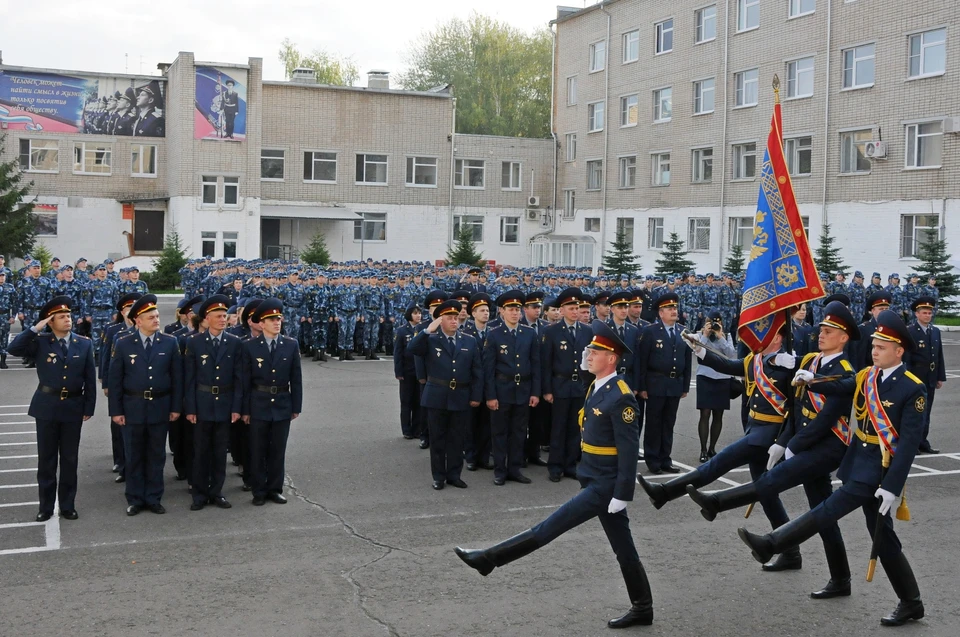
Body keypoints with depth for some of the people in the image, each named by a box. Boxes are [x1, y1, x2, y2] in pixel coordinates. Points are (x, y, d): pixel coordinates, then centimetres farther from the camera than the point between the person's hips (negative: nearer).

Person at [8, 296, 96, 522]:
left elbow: (90, 379, 3)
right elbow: (14, 349, -17)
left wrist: (89, 408, 1)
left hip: (73, 407, 1)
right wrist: (35, 329, -17)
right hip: (46, 406, -1)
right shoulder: (40, 342, -1)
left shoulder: (84, 344, 2)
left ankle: (68, 505, 19)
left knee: (69, 458, 8)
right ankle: (46, 506, 16)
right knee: (46, 459, 7)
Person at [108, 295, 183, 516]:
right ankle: (135, 499, 19)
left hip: (160, 408, 1)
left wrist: (176, 407, -1)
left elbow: (177, 377, 2)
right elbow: (115, 380, -2)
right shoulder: (123, 344, -3)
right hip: (133, 408, -1)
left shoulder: (170, 343, 0)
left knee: (156, 456, 9)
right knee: (134, 457, 9)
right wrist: (116, 410, -5)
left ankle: (153, 498, 20)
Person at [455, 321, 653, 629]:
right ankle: (642, 609, 24)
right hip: (596, 481, 10)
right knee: (624, 548, 15)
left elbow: (629, 450, -20)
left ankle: (488, 558, -3)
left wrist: (622, 494, -21)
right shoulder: (597, 387, 11)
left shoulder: (621, 397, -19)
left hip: (606, 485, -10)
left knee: (551, 526, -7)